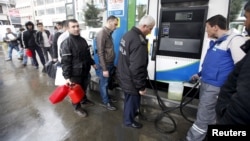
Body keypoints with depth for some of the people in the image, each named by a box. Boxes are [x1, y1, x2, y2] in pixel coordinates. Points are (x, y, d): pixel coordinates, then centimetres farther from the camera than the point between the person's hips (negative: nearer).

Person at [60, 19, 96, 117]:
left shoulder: (83, 40, 4)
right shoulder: (66, 43, -19)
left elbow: (88, 54, 17)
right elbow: (65, 62, -21)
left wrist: (92, 63, 20)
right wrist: (67, 77, -24)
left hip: (85, 70, 7)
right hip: (75, 73, -7)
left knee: (84, 87, 24)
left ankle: (84, 99, 50)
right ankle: (77, 107, 31)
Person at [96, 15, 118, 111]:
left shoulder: (109, 33, 10)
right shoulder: (101, 34, -18)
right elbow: (100, 53, -21)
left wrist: (111, 64, 14)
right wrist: (104, 69, -20)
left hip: (110, 64, 8)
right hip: (105, 65, -8)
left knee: (107, 83, 21)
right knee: (104, 84, 8)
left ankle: (107, 98, 38)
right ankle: (106, 102, 23)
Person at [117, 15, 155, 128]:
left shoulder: (128, 34, 4)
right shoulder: (139, 42, -29)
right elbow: (137, 68, -31)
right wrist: (141, 86, -19)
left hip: (124, 76, 9)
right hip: (131, 80, -9)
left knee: (129, 99, 29)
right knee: (132, 101, 14)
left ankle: (131, 113, 53)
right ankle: (129, 121, 38)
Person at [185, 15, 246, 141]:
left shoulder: (234, 40, -14)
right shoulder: (217, 41, 12)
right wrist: (199, 74, 24)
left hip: (215, 86, -9)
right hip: (206, 82, 9)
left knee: (202, 117, 0)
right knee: (209, 113, 22)